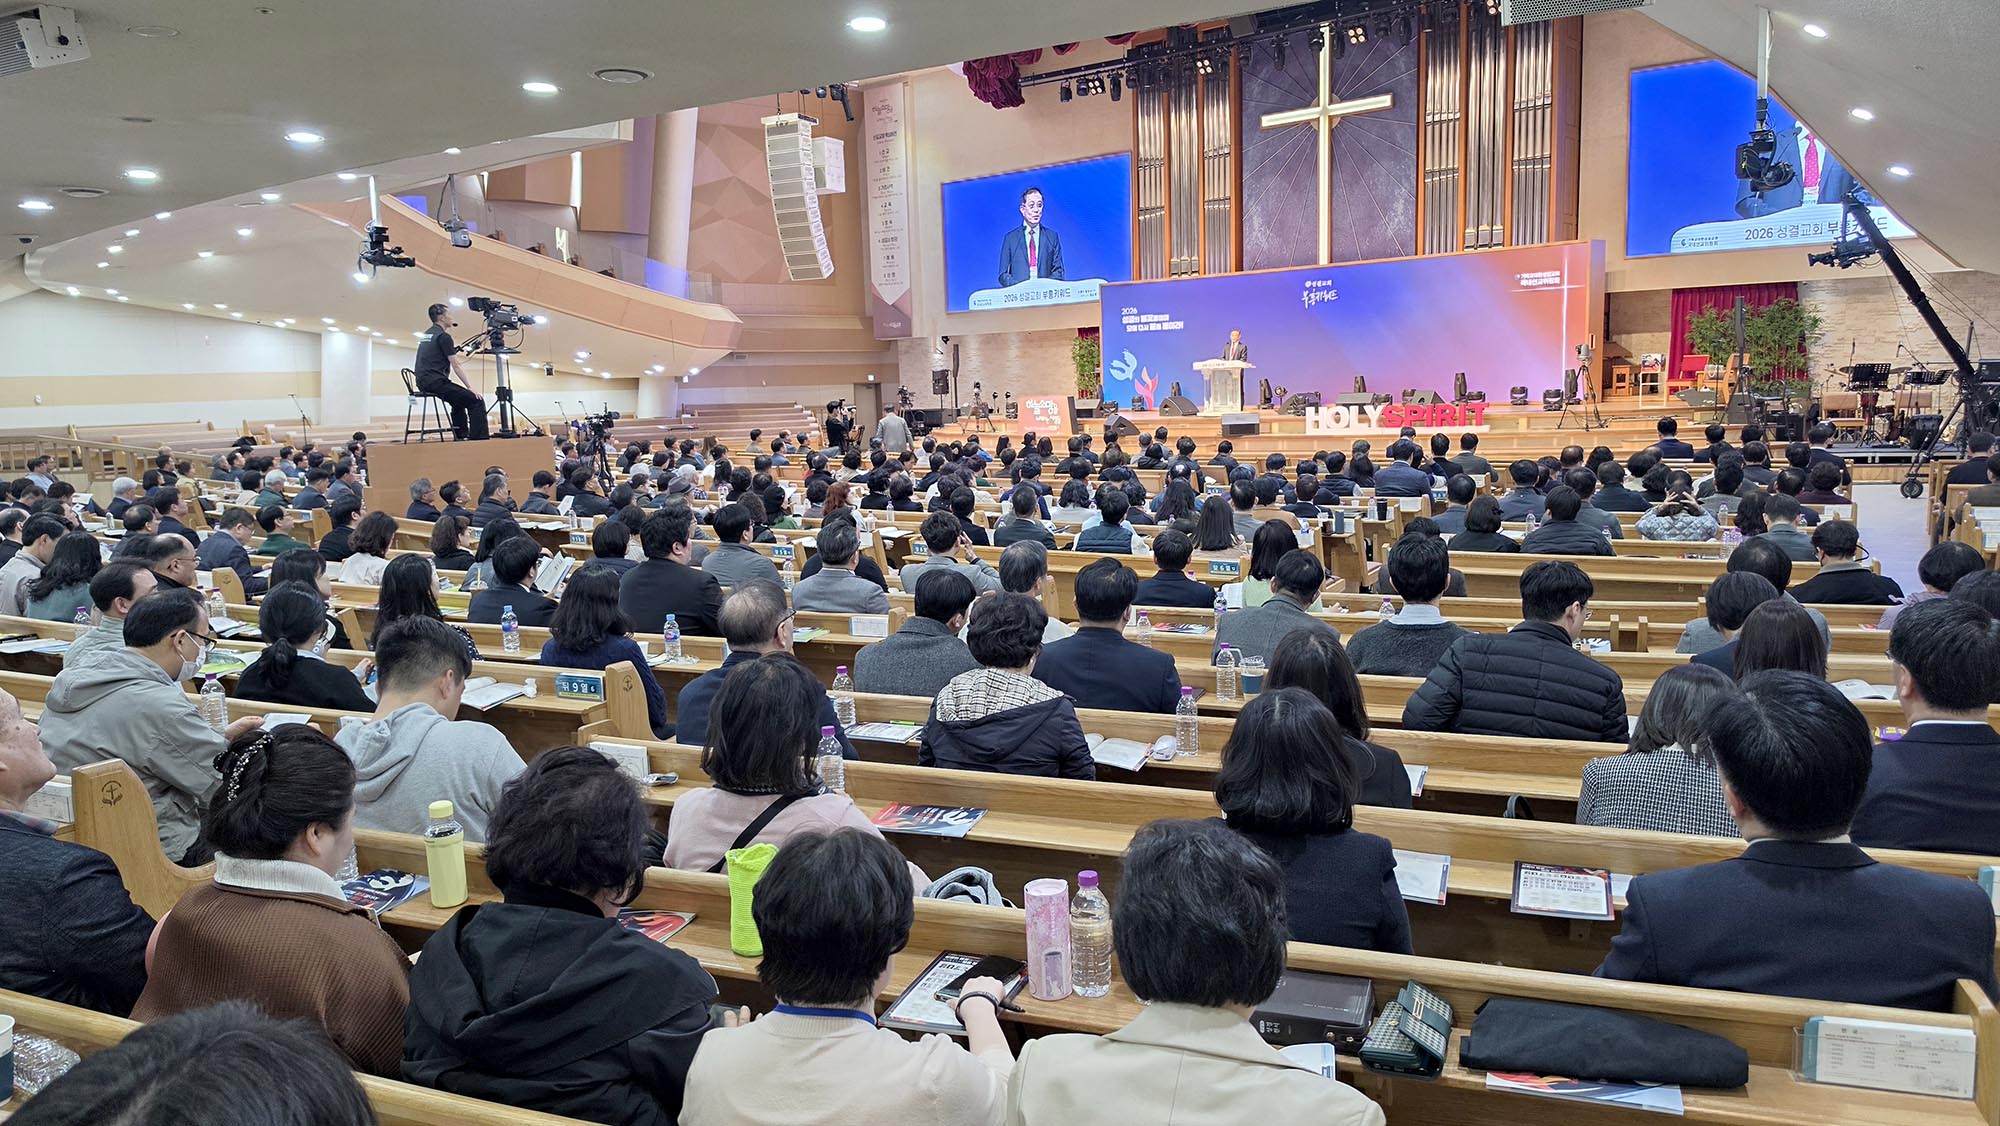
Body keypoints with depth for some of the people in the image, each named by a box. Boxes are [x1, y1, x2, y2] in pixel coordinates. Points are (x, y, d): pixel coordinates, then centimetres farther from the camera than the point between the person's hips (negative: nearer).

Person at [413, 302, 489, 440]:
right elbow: (456, 365, -12)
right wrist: (470, 387, -12)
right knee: (476, 401, -12)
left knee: (459, 399, 32)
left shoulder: (426, 335, 19)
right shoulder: (443, 336, -9)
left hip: (423, 382, 10)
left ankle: (460, 436, 29)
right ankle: (478, 440, -20)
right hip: (436, 382, -10)